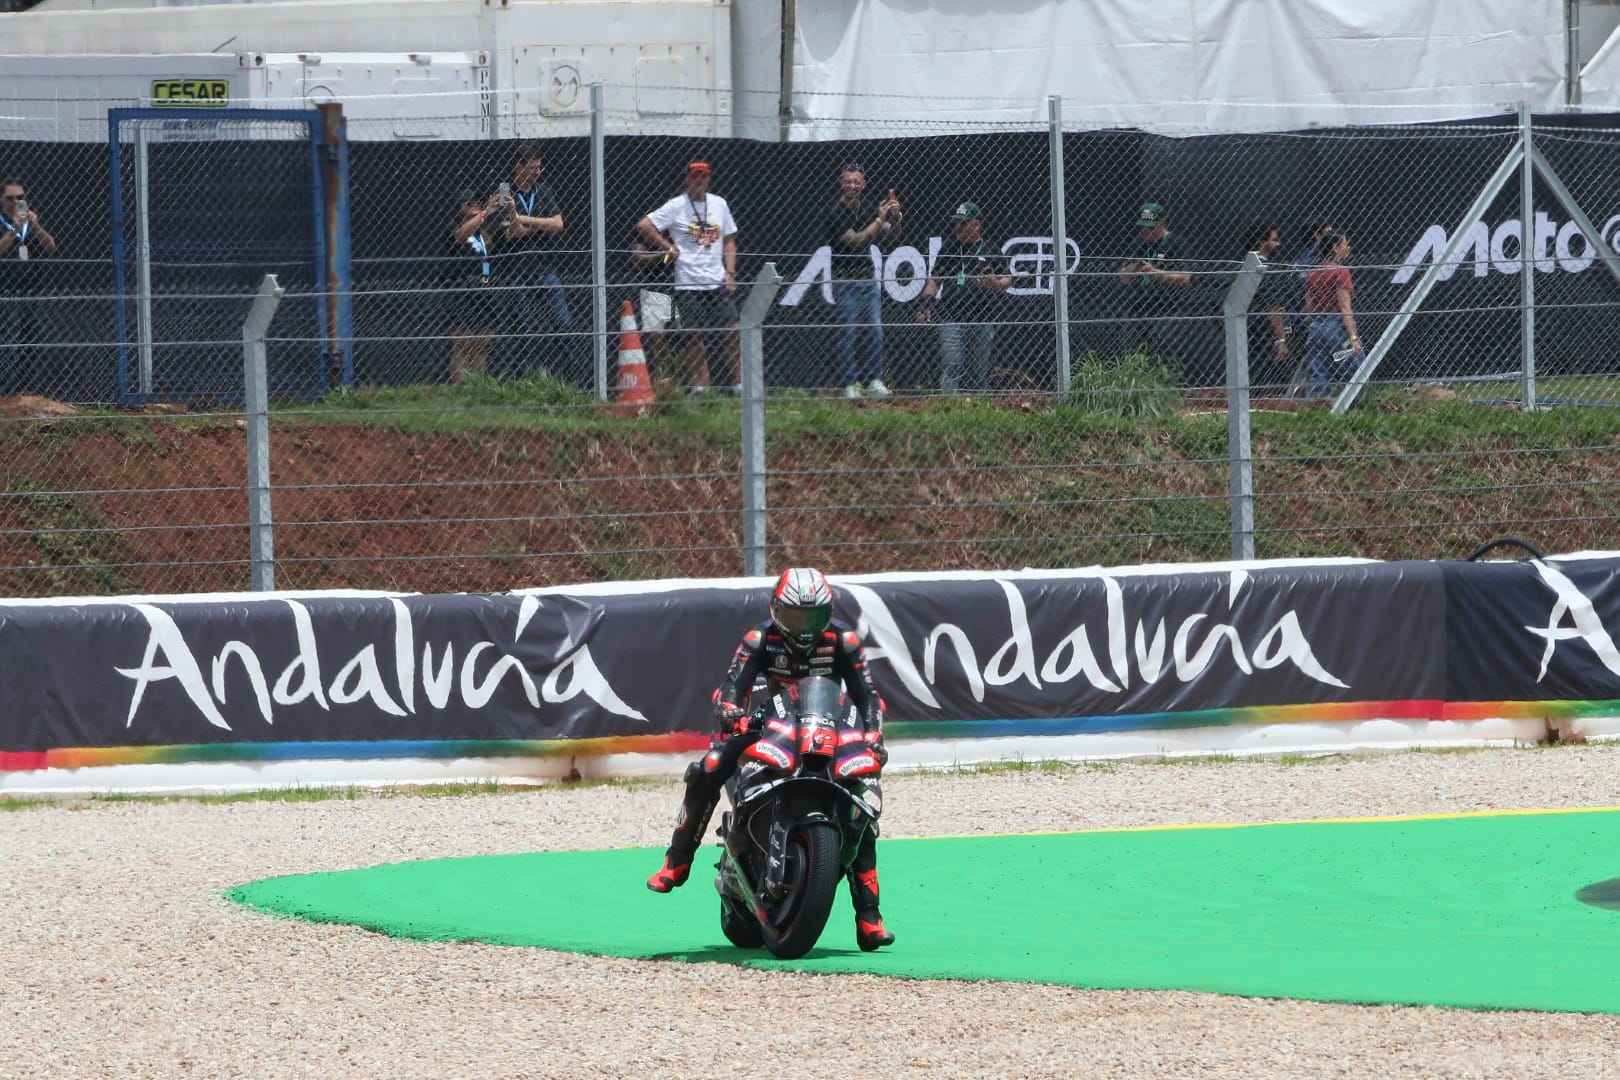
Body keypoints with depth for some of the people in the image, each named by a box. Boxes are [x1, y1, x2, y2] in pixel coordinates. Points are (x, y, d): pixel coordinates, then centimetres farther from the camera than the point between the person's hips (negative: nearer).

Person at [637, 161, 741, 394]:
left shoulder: (719, 204, 11)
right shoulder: (677, 206, -2)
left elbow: (729, 241, 17)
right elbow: (644, 225, -8)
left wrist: (730, 273, 6)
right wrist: (668, 248, -6)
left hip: (718, 283, 3)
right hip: (688, 284, -3)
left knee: (732, 332, -3)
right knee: (693, 336, -4)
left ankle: (740, 384, 3)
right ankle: (700, 386, 1)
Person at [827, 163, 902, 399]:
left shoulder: (868, 209, 8)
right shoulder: (837, 214, -11)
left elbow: (891, 236, 9)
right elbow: (856, 241, -21)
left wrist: (895, 218, -11)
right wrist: (879, 220, -23)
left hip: (869, 278, 6)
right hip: (845, 280, -6)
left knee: (875, 331, 0)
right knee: (848, 333, -5)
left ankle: (874, 380, 3)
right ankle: (849, 385, -3)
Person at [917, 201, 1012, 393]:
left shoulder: (991, 253, 11)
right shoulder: (948, 252, 15)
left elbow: (1007, 280, 7)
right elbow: (934, 281, 15)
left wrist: (996, 285, -17)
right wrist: (926, 306, -1)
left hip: (981, 322, 0)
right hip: (951, 321, 0)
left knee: (977, 373, 2)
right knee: (951, 368, -13)